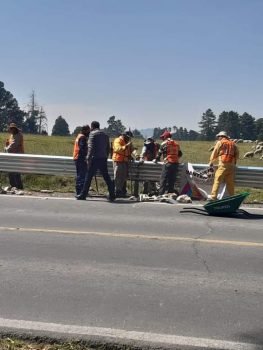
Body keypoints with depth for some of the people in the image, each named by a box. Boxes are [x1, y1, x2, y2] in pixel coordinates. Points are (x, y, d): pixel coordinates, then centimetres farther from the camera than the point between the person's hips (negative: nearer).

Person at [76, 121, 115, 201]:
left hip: (95, 158, -6)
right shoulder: (105, 135, 17)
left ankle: (83, 194, 4)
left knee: (88, 176, 0)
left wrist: (88, 158, -14)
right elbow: (108, 148, 17)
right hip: (103, 159, 6)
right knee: (106, 177, 8)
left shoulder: (93, 134, -4)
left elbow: (91, 147, -14)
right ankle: (112, 195, 7)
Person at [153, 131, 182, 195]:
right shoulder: (176, 144, 17)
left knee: (163, 180, -3)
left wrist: (156, 159, 19)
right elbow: (180, 154, 21)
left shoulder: (164, 143, 1)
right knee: (172, 181, 9)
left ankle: (161, 194, -8)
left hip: (168, 163, -5)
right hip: (176, 163, 5)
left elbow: (159, 153, 5)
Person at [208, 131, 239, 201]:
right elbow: (237, 155, 19)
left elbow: (215, 153, 7)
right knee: (230, 182, 8)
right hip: (232, 165, 5)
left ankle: (213, 196, -13)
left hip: (223, 164, -5)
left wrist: (211, 162, 18)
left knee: (217, 180, -7)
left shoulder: (220, 142, 6)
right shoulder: (233, 144, 19)